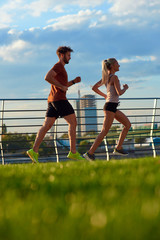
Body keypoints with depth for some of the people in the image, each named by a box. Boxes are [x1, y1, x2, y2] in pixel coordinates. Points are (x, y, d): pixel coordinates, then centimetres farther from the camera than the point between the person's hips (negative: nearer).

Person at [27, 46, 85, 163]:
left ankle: (34, 151, -8)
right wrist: (62, 86, -16)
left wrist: (74, 81, 19)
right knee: (73, 122, -7)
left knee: (47, 126, 1)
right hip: (59, 99, -10)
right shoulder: (58, 66, -6)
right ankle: (73, 152, -10)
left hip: (52, 100, 10)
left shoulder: (60, 68, 26)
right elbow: (47, 77, -20)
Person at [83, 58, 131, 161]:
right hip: (110, 107, -10)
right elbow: (119, 93, -20)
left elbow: (94, 88, 16)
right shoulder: (114, 77, -13)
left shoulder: (106, 77, 13)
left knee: (128, 124, 14)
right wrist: (125, 88, 1)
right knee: (104, 132, -10)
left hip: (113, 107, 10)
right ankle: (90, 153, -11)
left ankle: (118, 148, 13)